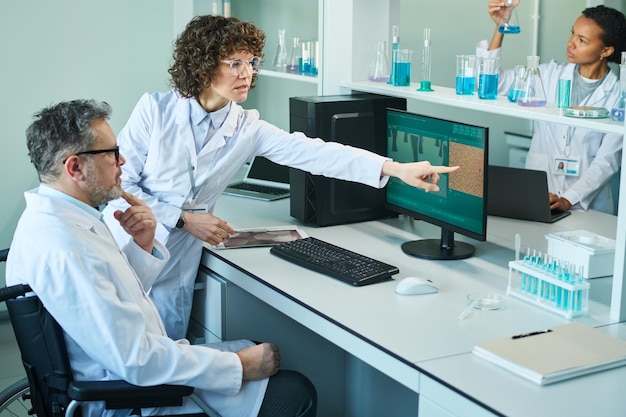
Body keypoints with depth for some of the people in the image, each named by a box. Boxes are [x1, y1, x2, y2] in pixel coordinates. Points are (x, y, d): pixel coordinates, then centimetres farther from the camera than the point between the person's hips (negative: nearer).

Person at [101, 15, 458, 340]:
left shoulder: (247, 128, -1)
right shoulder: (156, 109, -9)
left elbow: (314, 153, -11)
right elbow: (119, 182, -10)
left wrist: (395, 169, -20)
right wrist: (184, 219, -15)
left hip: (174, 272, 2)